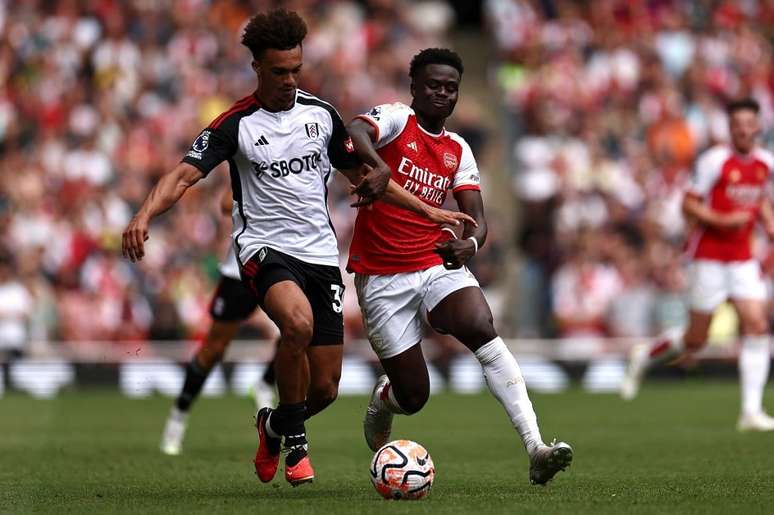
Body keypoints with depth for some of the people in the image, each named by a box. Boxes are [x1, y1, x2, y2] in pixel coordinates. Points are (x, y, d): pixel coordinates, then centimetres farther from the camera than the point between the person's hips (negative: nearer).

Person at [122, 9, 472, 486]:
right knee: (298, 322, -37)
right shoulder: (237, 125, -6)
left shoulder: (321, 114, 7)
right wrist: (145, 216, -33)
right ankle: (295, 441, -15)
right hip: (265, 248, -4)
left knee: (325, 389, 0)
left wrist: (428, 211, 17)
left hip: (321, 253, 4)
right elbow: (184, 175, -14)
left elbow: (363, 174, 19)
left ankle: (275, 426, 37)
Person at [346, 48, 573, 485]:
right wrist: (377, 166, -49)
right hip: (383, 278, -3)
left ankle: (536, 449, -37)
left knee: (483, 330, -28)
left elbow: (477, 219, 6)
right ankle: (381, 404, 39)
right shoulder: (396, 120, -4)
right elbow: (355, 132, -27)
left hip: (438, 265, 3)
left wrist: (470, 243, -18)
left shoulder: (458, 151, 12)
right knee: (413, 395, -3)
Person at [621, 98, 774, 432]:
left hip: (743, 259, 5)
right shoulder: (714, 161, -12)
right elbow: (688, 205, -10)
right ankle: (644, 358, 30)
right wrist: (722, 221, -22)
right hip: (709, 257, -5)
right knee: (696, 341, 0)